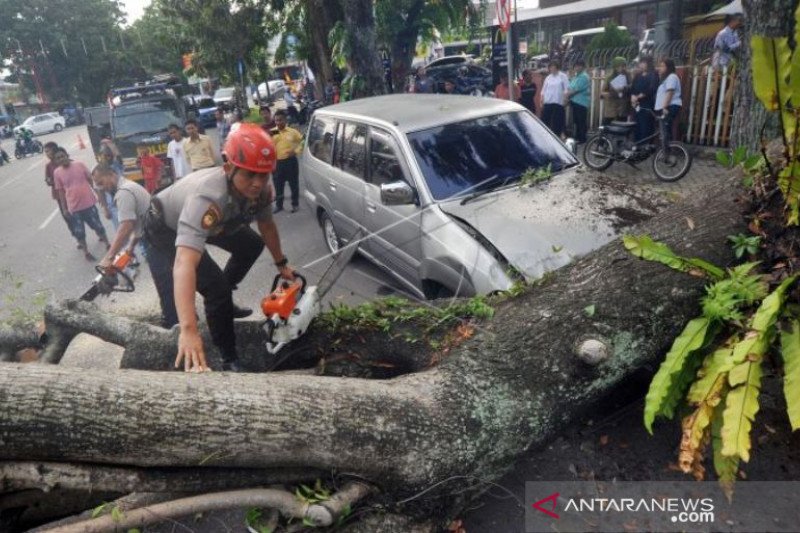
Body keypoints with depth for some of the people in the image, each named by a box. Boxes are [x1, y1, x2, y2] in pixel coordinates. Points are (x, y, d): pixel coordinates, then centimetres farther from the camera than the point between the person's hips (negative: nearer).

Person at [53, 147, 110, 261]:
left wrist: (96, 194, 6)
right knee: (79, 231, 8)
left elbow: (90, 180, 5)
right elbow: (60, 191, 1)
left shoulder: (79, 165, -4)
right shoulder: (57, 173, -4)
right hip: (74, 207, 0)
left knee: (97, 225, 13)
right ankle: (86, 251, 23)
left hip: (89, 202, 0)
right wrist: (64, 208, 2)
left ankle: (107, 244, 31)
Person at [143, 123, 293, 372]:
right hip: (165, 229, -7)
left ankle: (222, 303, 27)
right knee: (217, 286, -18)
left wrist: (281, 263, 8)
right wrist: (189, 330, -65)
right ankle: (229, 360, -1)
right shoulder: (207, 198, -46)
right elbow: (184, 264, -57)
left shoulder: (259, 190, -24)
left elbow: (267, 225, -1)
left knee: (252, 245, 10)